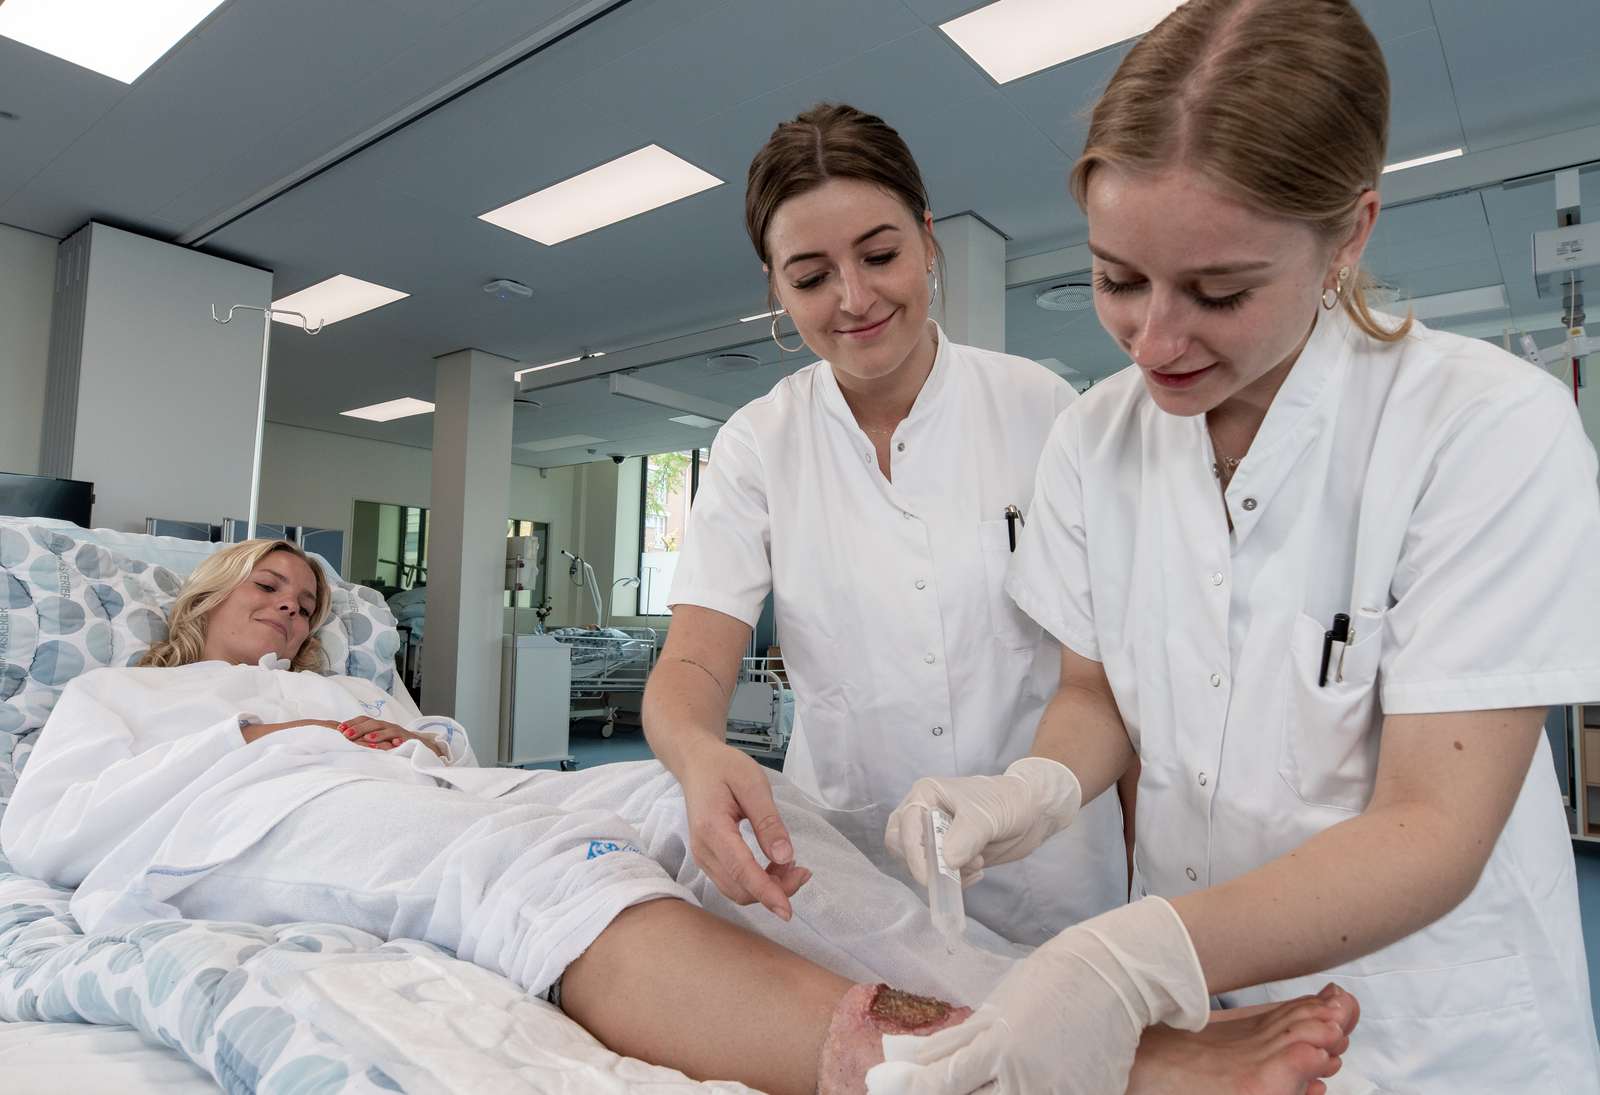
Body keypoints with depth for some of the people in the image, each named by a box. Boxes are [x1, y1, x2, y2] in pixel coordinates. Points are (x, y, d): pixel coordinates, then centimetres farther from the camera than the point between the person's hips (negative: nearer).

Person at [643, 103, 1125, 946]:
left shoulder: (1039, 408, -5)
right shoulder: (755, 447, -4)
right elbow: (694, 661, -11)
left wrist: (1142, 869, -1)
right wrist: (699, 755, -34)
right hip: (846, 871, 1)